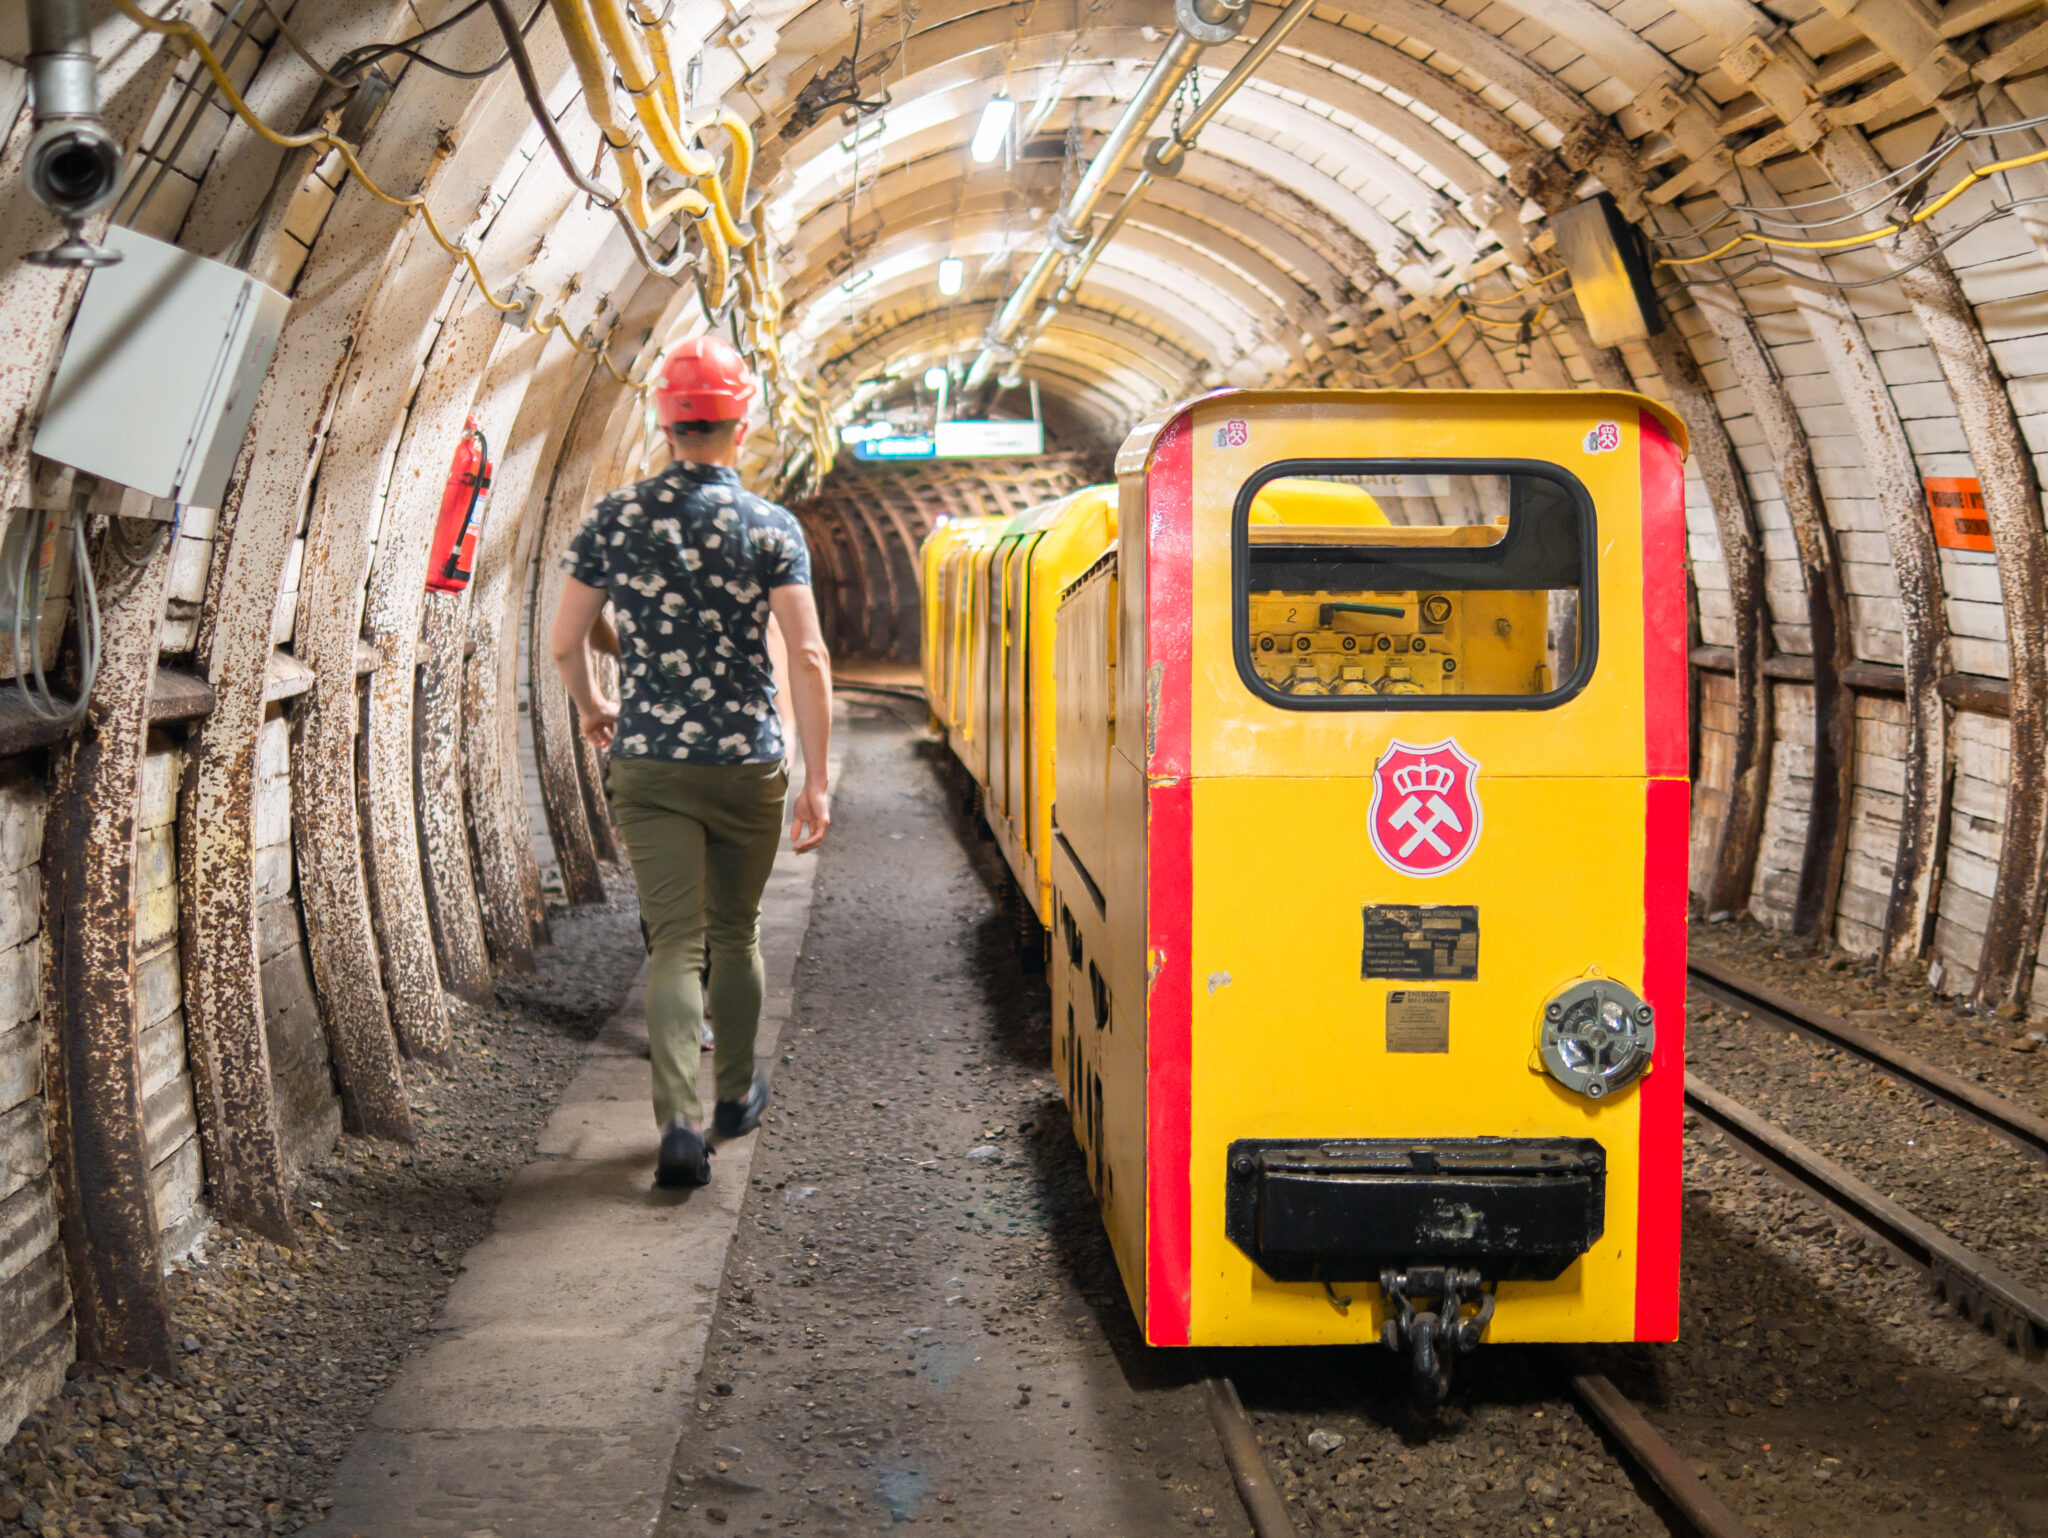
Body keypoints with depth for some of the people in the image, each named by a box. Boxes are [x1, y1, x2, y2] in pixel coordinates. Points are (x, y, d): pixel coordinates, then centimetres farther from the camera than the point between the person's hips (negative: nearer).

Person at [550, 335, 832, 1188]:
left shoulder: (614, 519, 0)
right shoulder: (771, 528, -7)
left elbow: (566, 642, 5)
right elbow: (807, 656, -14)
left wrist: (591, 709, 25)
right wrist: (817, 780, -10)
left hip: (646, 762, 1)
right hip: (746, 763, -1)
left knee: (676, 940, 1)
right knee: (735, 930, 17)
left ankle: (681, 1120, -12)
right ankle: (734, 1094, 31)